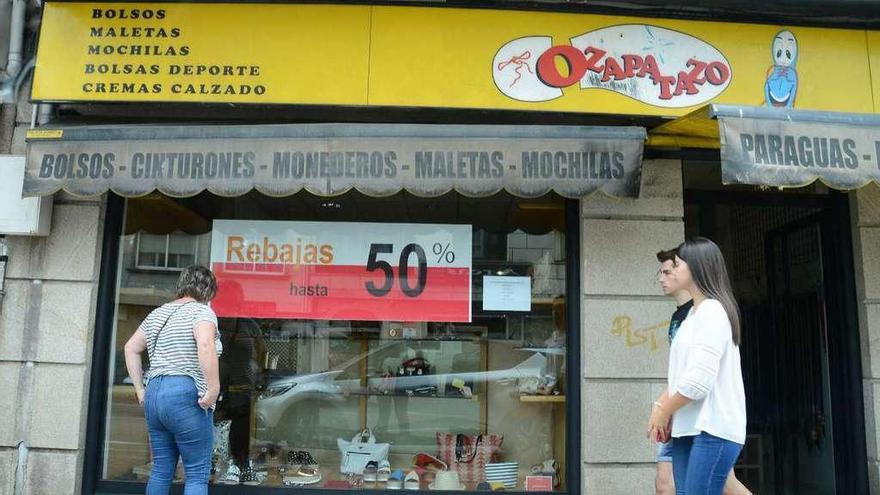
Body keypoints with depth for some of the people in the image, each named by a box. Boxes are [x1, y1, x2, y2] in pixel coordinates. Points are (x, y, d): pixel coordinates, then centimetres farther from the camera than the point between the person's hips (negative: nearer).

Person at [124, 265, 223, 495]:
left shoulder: (158, 313, 18)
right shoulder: (201, 311, -5)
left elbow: (131, 349, 24)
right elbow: (205, 345, -24)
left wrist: (140, 390, 22)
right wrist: (213, 390, -20)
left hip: (154, 395, 8)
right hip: (186, 395, -8)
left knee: (161, 469, 15)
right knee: (197, 474, -2)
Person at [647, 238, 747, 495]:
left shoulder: (712, 311, -12)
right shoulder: (695, 312, 18)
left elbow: (699, 380, -19)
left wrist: (664, 411, -7)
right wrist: (661, 405, 5)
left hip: (713, 429, -9)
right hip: (688, 428, 9)